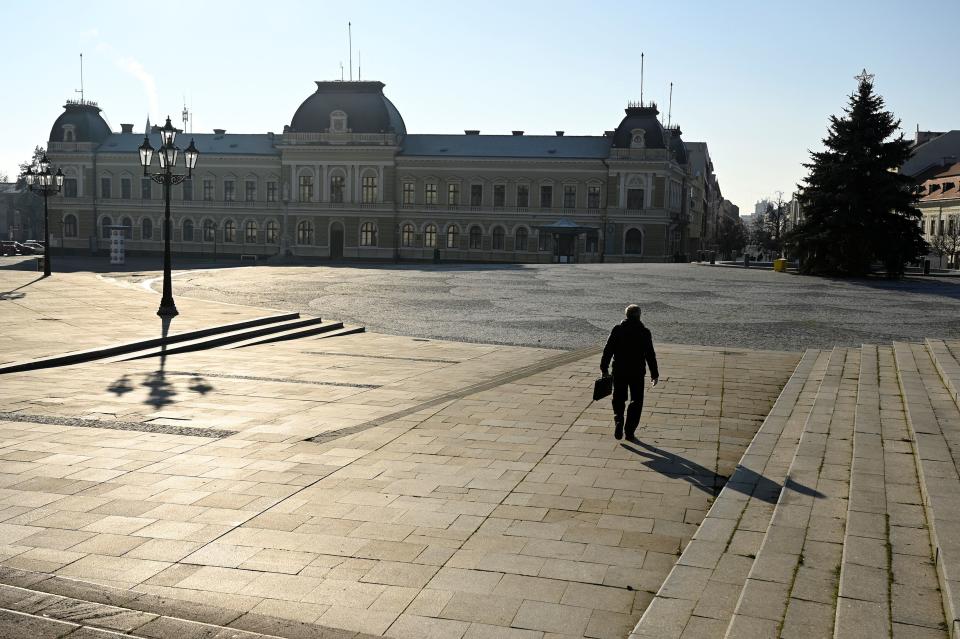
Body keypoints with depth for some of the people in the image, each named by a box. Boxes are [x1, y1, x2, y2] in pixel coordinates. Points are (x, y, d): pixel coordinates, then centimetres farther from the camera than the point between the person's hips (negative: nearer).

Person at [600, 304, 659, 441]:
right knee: (636, 401, 11)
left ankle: (618, 422, -8)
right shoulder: (644, 332, -4)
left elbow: (608, 350, -2)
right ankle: (629, 431, 6)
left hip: (619, 371, 1)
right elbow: (650, 355, -3)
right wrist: (655, 374, 5)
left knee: (619, 400, 16)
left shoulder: (617, 329, -2)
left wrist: (604, 369, 7)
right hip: (637, 373, -1)